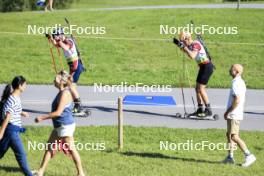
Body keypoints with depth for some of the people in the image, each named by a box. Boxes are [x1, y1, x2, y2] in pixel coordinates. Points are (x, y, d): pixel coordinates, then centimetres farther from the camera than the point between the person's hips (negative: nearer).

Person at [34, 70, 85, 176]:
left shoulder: (65, 94, -19)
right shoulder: (61, 93, 10)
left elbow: (58, 112, -23)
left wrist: (42, 118, -19)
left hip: (65, 126, -10)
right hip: (59, 126, 10)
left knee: (71, 149, -1)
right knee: (50, 147, 11)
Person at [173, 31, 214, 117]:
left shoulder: (196, 44, -18)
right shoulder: (191, 45, 9)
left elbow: (192, 56, -33)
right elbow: (185, 51, 28)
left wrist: (184, 47, -28)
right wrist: (179, 44, 12)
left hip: (207, 67, -10)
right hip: (203, 67, 10)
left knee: (201, 89, -11)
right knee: (197, 89, 11)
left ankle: (208, 110, -9)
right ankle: (200, 109, 16)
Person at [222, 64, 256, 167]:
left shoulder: (236, 84, -19)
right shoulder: (240, 82, 14)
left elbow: (237, 101, -25)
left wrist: (227, 112, -17)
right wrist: (228, 112, 20)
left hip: (234, 115, -11)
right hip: (234, 115, 11)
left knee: (234, 136, -13)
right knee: (229, 135, 16)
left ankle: (248, 156, -14)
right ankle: (230, 157, 19)